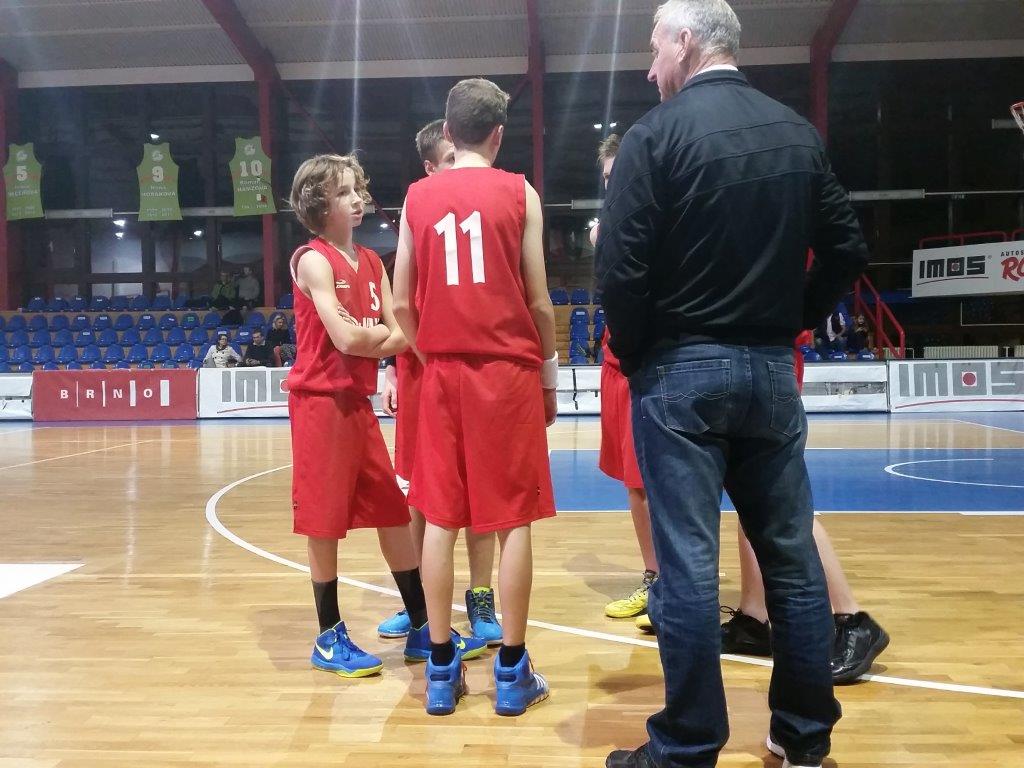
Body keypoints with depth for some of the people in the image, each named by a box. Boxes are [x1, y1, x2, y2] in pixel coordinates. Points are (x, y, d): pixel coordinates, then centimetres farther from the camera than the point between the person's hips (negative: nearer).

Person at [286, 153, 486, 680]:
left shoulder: (371, 262, 12)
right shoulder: (313, 260, -9)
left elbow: (400, 334, 5)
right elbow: (347, 339, -18)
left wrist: (369, 339, -14)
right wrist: (385, 334, -3)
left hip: (359, 403, 7)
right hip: (320, 401, -7)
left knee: (393, 515, 10)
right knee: (324, 522, 2)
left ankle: (422, 629, 20)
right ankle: (329, 638, 17)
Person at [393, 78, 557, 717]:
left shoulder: (418, 197, 7)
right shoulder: (519, 193, 0)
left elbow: (401, 301, 6)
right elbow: (538, 299, -2)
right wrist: (550, 369, 8)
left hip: (442, 371, 3)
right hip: (509, 369, -2)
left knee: (440, 518, 8)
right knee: (514, 520, 4)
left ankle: (441, 669, 15)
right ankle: (512, 672, 12)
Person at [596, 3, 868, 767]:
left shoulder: (657, 133, -7)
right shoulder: (799, 132, 9)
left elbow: (621, 266, -14)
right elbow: (848, 249, 9)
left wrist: (634, 353, 0)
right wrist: (793, 322, 16)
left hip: (680, 371, -5)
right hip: (770, 369, 5)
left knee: (688, 563, 0)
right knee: (792, 553, 12)